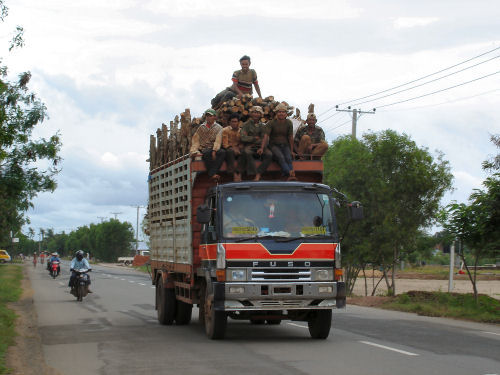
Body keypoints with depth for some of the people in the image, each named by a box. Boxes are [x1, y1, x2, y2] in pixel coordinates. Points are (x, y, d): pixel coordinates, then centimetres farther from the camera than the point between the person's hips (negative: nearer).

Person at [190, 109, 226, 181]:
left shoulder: (218, 128, 10)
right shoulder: (201, 127, 15)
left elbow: (218, 141, -5)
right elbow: (195, 140, 8)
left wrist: (214, 151, -22)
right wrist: (195, 151, -10)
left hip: (214, 149, 1)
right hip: (203, 149, -1)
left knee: (222, 152, -34)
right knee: (207, 153, -38)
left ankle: (213, 173, -40)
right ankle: (212, 175, -40)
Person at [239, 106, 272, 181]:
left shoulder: (262, 126, 16)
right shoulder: (246, 125, 8)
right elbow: (243, 138, -4)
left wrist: (262, 148, -12)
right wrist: (255, 138, -2)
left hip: (259, 147, 3)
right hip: (249, 146, -3)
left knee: (269, 154, -28)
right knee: (247, 152, -39)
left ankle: (258, 174, -30)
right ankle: (253, 173, -38)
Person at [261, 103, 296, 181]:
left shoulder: (289, 123, 7)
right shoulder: (271, 123, -1)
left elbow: (291, 137, 8)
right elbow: (266, 136, -10)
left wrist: (291, 151, 6)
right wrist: (262, 148, -22)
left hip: (285, 145, 2)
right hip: (274, 145, -2)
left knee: (288, 158, -29)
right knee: (281, 157, -33)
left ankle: (290, 177, -48)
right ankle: (290, 174, -53)